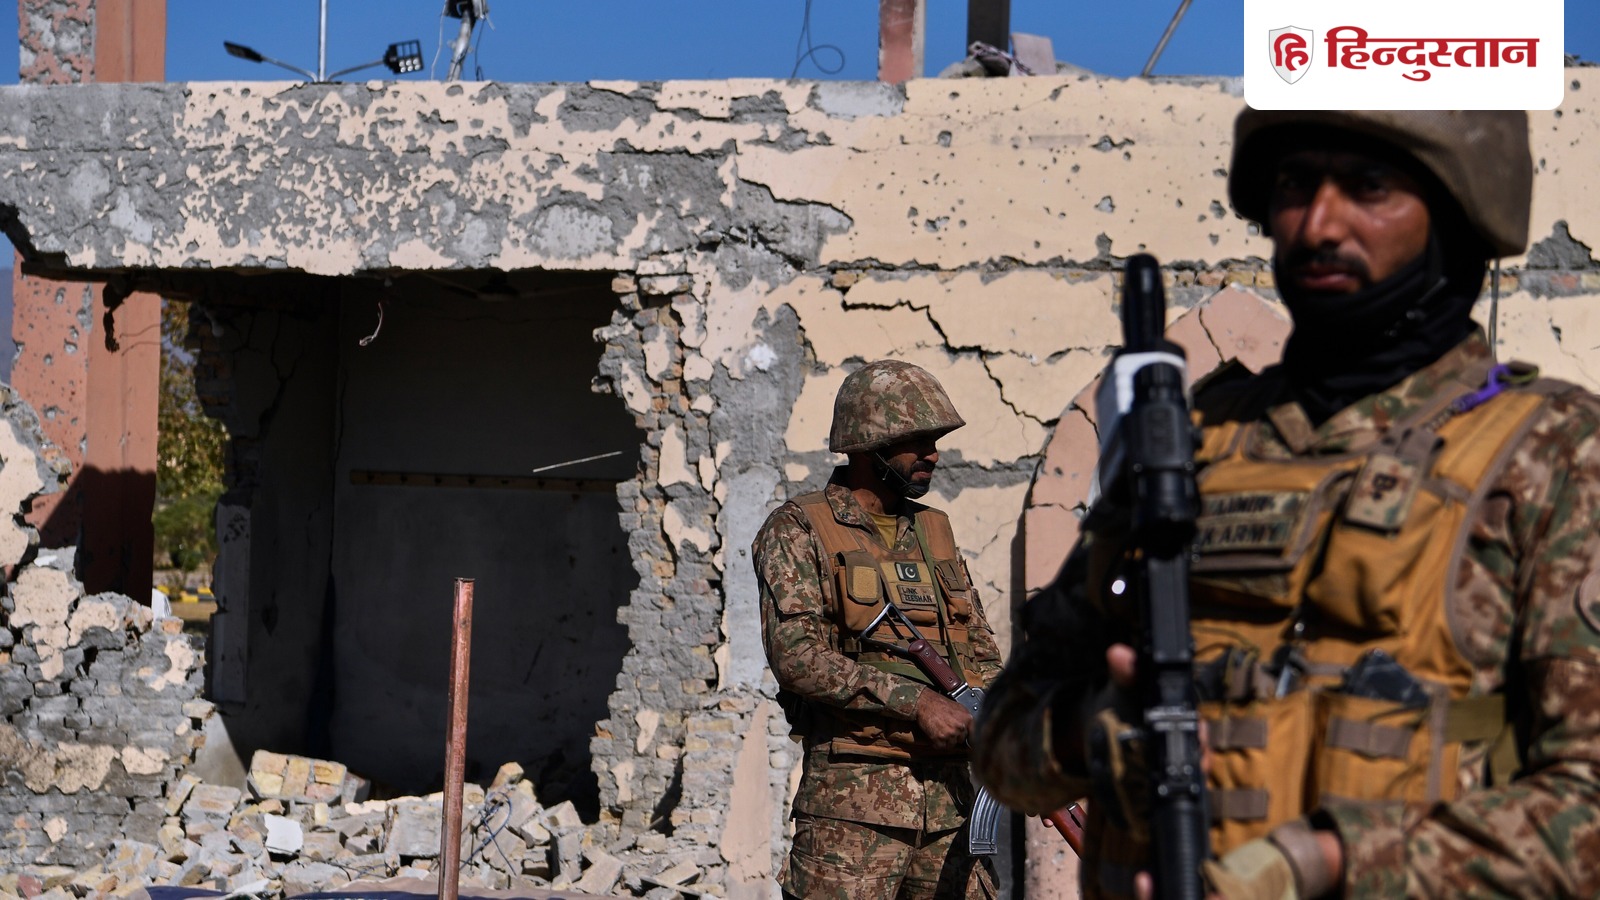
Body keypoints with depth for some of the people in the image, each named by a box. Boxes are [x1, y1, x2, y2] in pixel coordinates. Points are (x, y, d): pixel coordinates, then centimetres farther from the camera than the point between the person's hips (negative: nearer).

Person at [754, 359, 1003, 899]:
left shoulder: (933, 532, 17)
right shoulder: (798, 531, -1)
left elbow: (979, 653, 19)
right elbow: (797, 657, -13)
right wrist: (915, 701, -18)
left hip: (948, 793, 6)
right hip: (854, 800, -6)